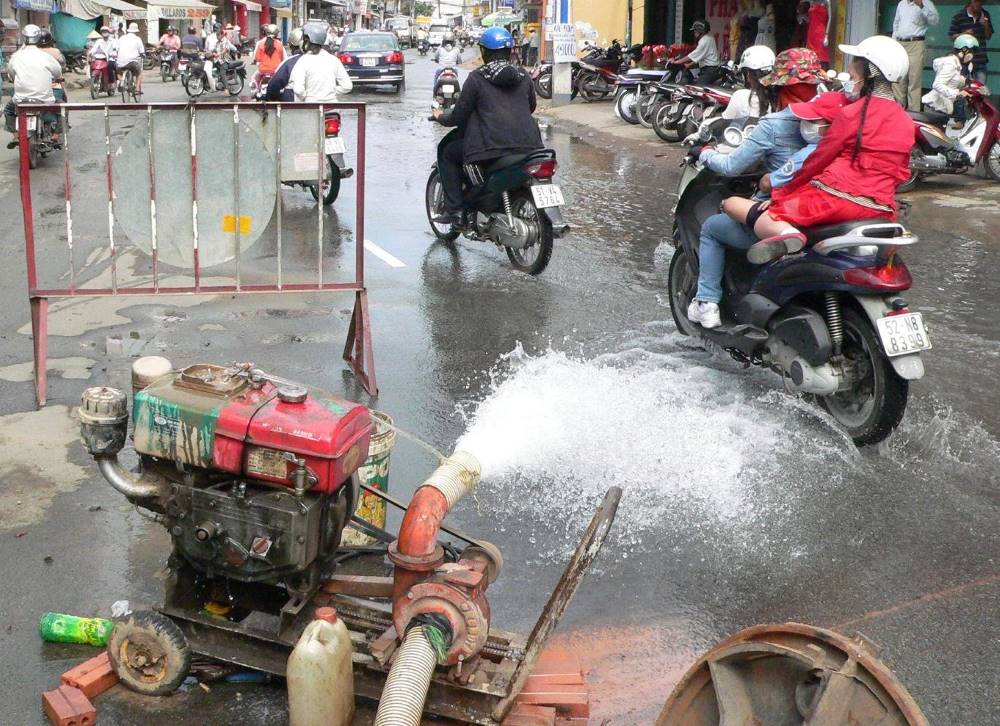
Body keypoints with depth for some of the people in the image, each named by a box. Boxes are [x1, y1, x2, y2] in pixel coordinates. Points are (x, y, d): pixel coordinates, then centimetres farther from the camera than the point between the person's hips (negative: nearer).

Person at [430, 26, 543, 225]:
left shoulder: (476, 78, 0)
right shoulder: (523, 76, 13)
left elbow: (459, 116, 2)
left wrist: (440, 117, 23)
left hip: (491, 146, -5)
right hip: (528, 145, 5)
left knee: (446, 151, 18)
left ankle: (454, 209, 8)